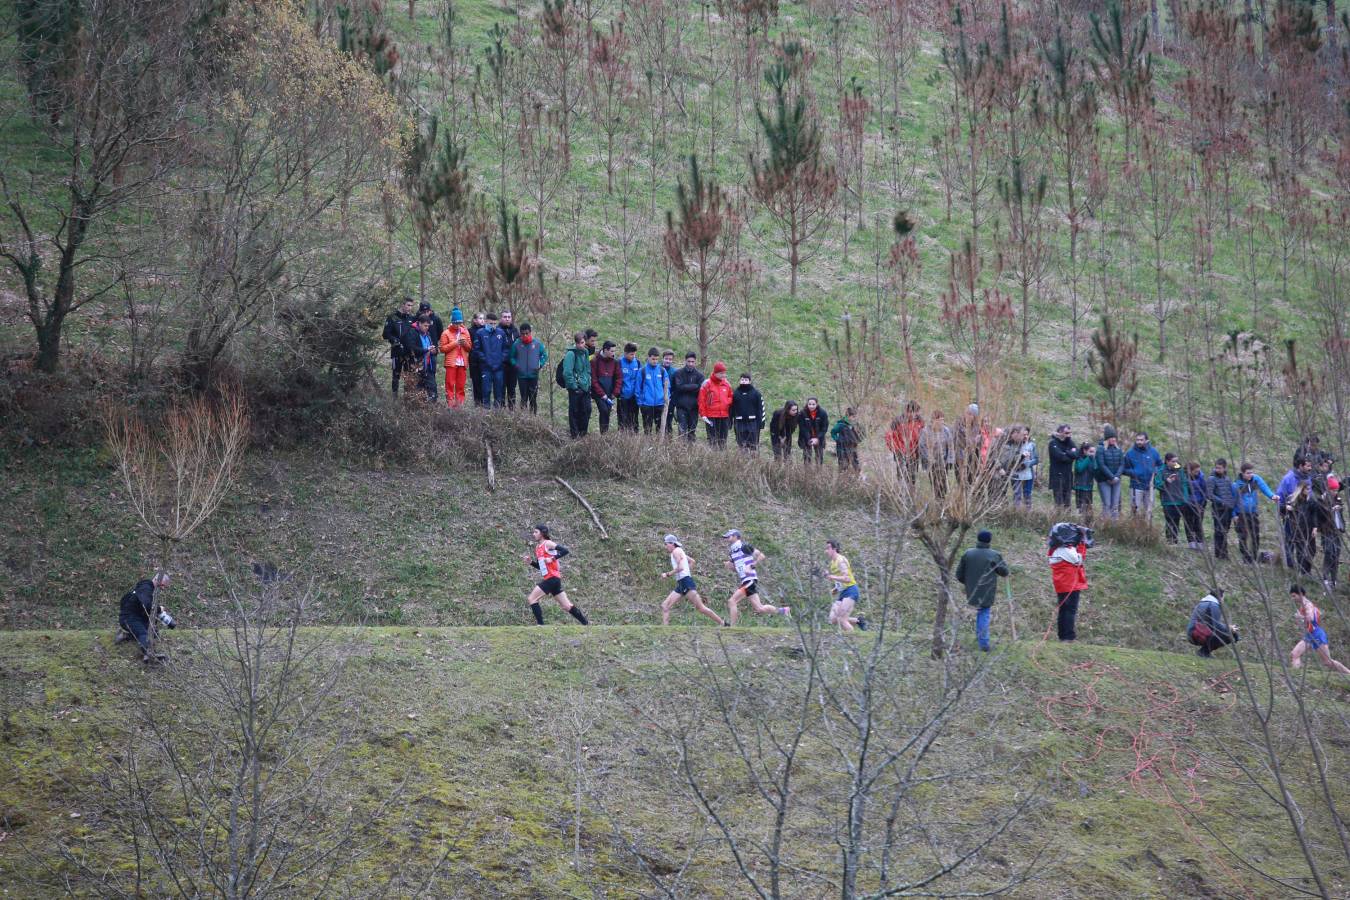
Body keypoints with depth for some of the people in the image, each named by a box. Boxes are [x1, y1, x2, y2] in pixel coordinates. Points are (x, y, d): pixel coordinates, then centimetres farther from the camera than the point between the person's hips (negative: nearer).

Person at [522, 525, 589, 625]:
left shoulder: (548, 544, -7)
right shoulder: (538, 547, 18)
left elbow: (565, 550, -18)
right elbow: (540, 566, 25)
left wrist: (552, 558, -21)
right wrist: (531, 562, 9)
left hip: (552, 578, -9)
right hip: (548, 579, 9)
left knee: (531, 599, -11)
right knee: (567, 606, 9)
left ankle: (540, 624, -12)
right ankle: (586, 624, 11)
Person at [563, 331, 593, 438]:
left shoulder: (585, 352, 9)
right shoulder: (571, 354, -15)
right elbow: (567, 372, -20)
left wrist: (589, 383, 14)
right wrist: (574, 386, -18)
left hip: (585, 388, 7)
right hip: (575, 388, -7)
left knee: (586, 410, 10)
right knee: (574, 412, 0)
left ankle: (583, 433, 22)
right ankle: (574, 434, 9)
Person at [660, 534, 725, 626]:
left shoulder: (676, 551, -5)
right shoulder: (680, 552, 23)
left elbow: (680, 567, -18)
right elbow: (692, 561, 37)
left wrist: (668, 574, -11)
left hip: (685, 582, -10)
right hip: (680, 585, 10)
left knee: (700, 607, -12)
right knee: (665, 606, 0)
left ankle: (723, 624, -8)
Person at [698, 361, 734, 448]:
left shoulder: (726, 384, 10)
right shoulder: (707, 384, -4)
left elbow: (731, 397, 22)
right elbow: (701, 400, -3)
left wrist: (728, 401, -1)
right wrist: (703, 414, -8)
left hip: (724, 416, 4)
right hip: (711, 417, -4)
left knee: (723, 440, 7)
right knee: (712, 440, -4)